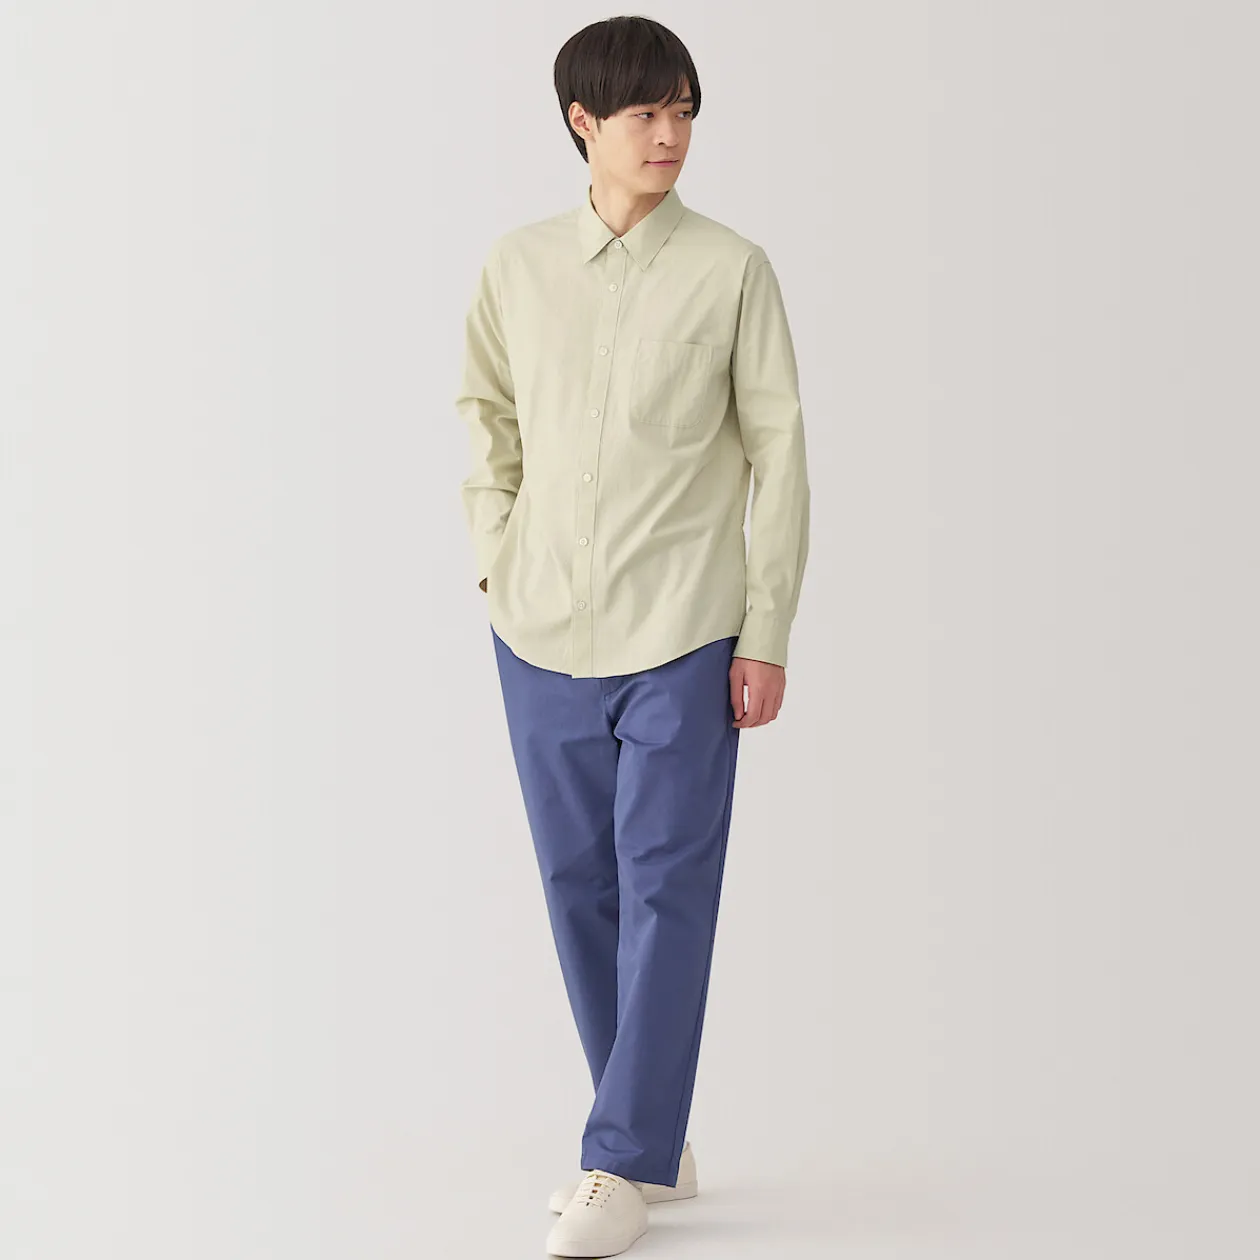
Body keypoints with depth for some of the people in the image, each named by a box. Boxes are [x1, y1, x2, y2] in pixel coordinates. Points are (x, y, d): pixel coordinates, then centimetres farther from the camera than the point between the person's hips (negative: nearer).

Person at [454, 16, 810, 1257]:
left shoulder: (731, 270, -3)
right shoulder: (515, 266, 5)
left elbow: (777, 451, -2)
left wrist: (767, 631, -4)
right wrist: (496, 557, 6)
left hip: (683, 631, -3)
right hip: (542, 629, 4)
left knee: (666, 891, -3)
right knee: (580, 887, 9)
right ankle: (656, 1143, 24)